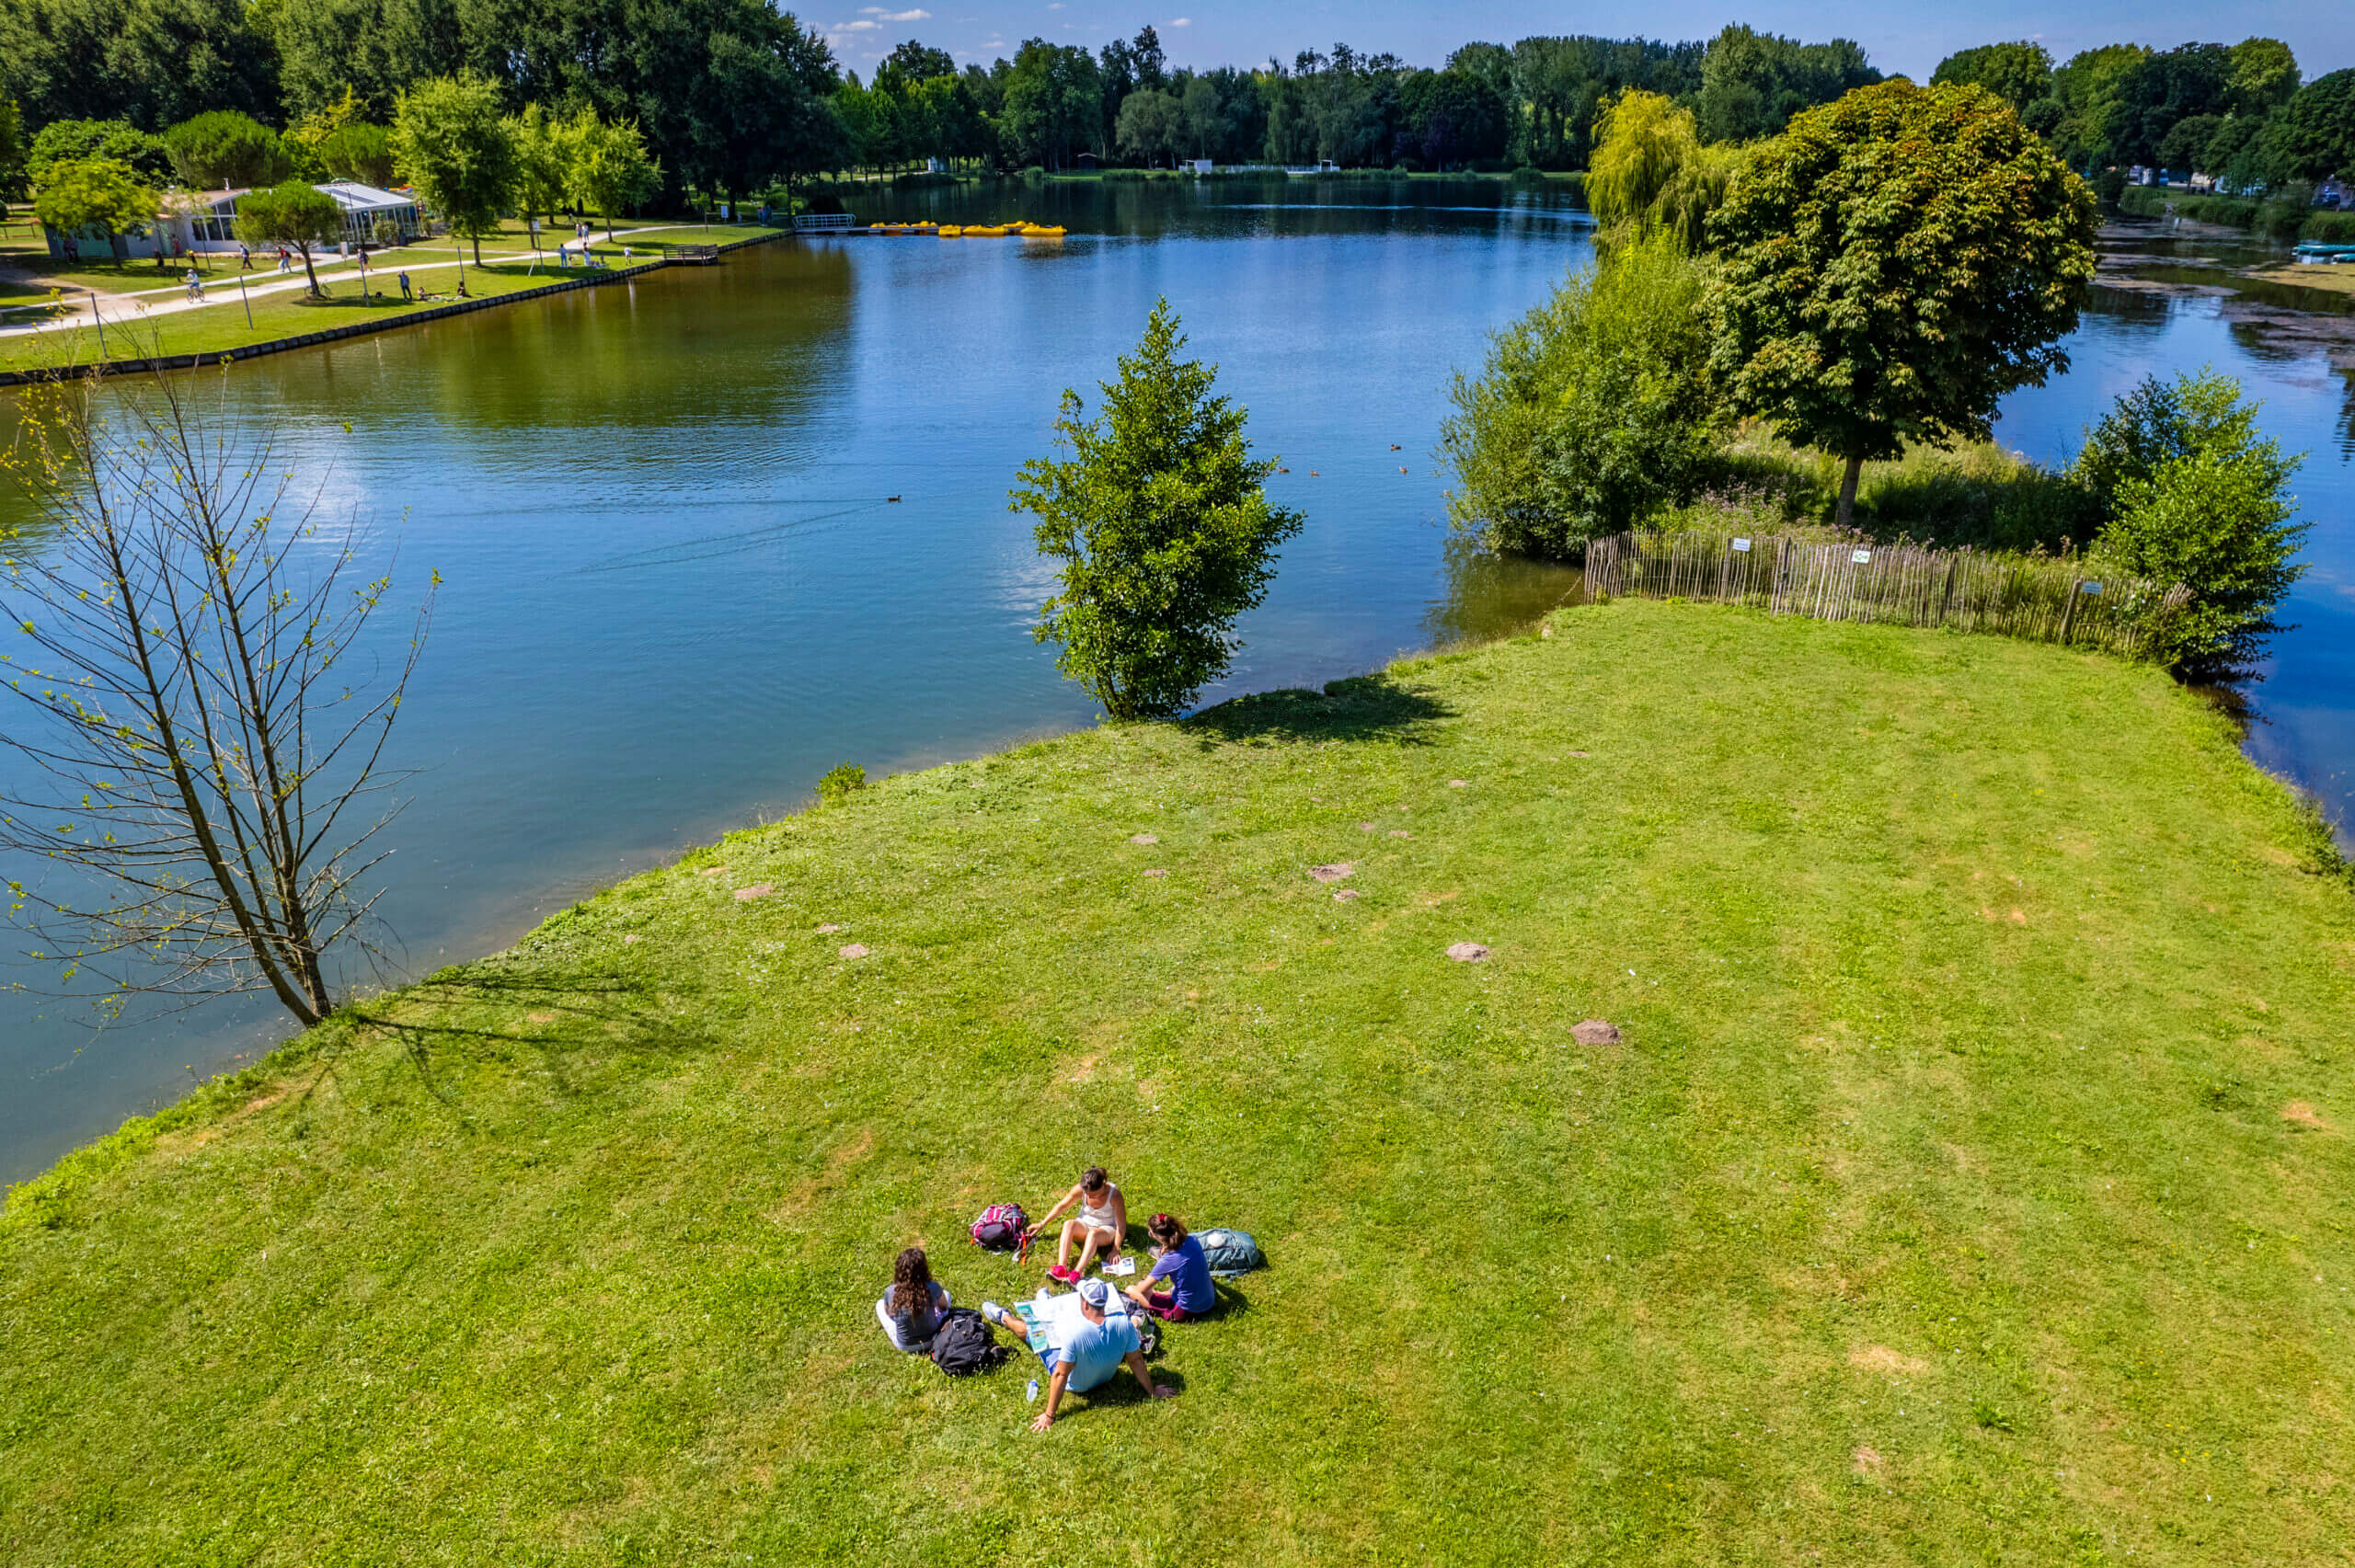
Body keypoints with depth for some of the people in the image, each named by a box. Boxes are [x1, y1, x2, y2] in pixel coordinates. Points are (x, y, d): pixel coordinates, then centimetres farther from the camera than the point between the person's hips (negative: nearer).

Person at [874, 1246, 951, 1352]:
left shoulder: (891, 1292, -23)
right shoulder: (933, 1288, -25)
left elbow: (889, 1314, -1)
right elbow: (944, 1307, -3)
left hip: (904, 1346, 0)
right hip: (931, 1342, 0)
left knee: (880, 1304, 24)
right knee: (946, 1293, 19)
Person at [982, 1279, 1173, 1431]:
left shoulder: (1074, 1333, -39)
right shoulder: (1123, 1322, -28)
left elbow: (1060, 1375, -31)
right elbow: (1136, 1360, -16)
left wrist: (1049, 1415, -21)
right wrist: (1152, 1391, 0)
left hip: (1075, 1384, -4)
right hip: (1106, 1377, 4)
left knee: (1032, 1330, 12)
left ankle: (1003, 1317, 44)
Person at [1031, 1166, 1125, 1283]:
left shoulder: (1114, 1195, -24)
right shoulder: (1081, 1189, -16)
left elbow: (1121, 1225, -19)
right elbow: (1061, 1206, -3)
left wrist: (1115, 1250, -23)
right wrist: (1042, 1224, -1)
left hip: (1107, 1229, -3)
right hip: (1085, 1225, 3)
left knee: (1093, 1233, -39)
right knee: (1068, 1224, -31)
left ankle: (1077, 1273, -51)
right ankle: (1061, 1268, -44)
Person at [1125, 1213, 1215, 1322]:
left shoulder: (1167, 1261, -25)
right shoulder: (1192, 1241, -10)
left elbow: (1142, 1289, -11)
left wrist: (1141, 1282, 9)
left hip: (1187, 1312, -5)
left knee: (1131, 1290, -2)